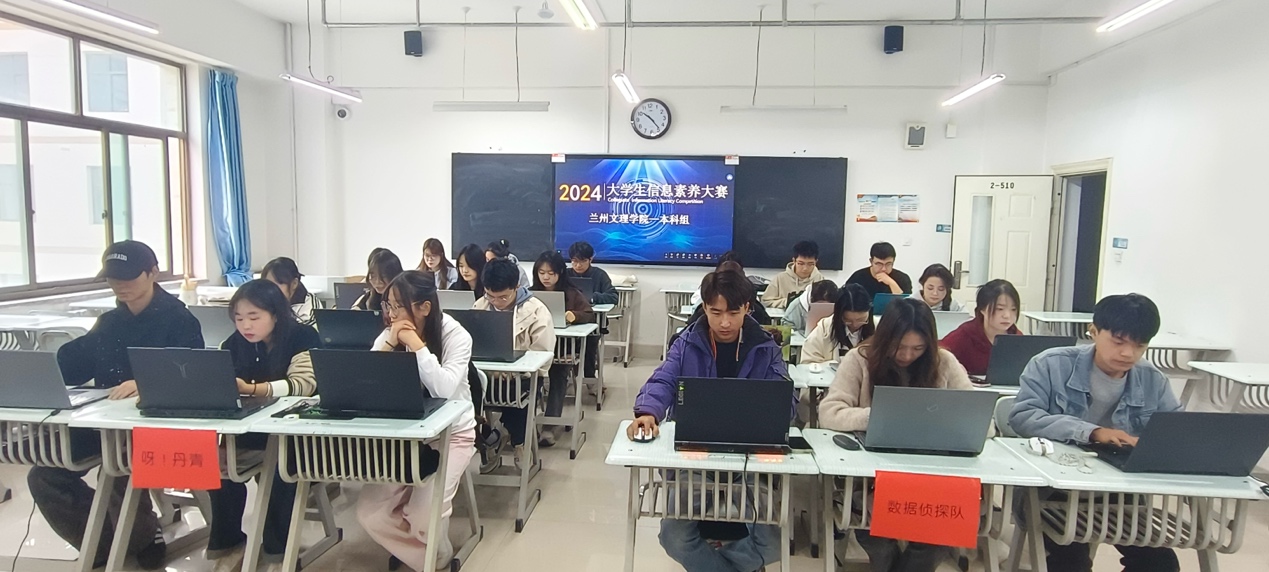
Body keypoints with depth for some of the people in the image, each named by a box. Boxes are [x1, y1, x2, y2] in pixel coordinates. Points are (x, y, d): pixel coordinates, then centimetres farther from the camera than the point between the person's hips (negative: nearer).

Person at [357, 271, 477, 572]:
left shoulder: (455, 335, -15)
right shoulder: (388, 335, -4)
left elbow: (444, 389, -30)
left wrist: (416, 344, -28)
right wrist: (390, 344, -22)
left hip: (451, 433, -4)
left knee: (424, 516, -20)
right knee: (369, 512, -9)